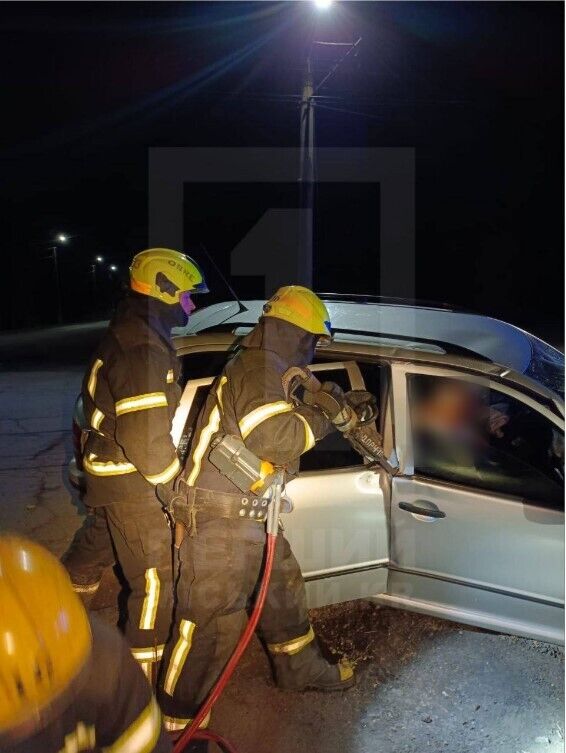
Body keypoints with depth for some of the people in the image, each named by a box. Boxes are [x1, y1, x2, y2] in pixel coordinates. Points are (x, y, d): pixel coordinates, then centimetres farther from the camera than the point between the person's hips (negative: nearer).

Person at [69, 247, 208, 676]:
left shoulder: (128, 335, 11)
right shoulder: (144, 350, -24)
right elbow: (145, 436, -28)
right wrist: (175, 479, -14)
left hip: (115, 474, 10)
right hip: (133, 485, -10)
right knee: (156, 582, -1)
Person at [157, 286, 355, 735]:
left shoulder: (262, 367, 17)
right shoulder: (259, 367, -16)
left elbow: (272, 431, 18)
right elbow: (274, 437, -28)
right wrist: (321, 418, -13)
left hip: (246, 515, 11)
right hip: (222, 519, -11)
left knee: (285, 586, 23)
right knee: (212, 621, -3)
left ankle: (300, 668, 42)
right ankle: (177, 722, 11)